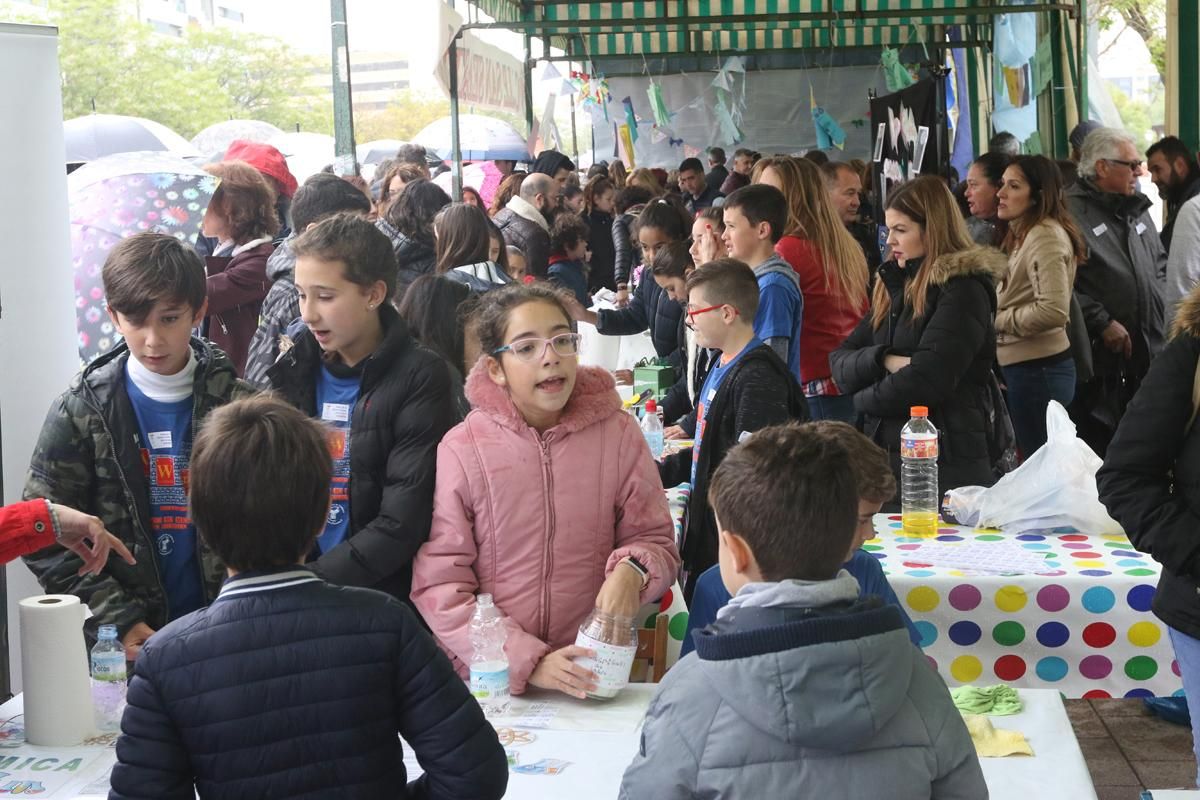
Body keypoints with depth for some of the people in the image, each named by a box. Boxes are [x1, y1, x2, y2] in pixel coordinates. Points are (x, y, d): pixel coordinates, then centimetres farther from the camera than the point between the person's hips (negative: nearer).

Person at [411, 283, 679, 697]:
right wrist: (527, 661, -14)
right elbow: (438, 584, -5)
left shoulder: (617, 433, 2)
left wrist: (632, 570, -11)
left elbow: (655, 539, 12)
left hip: (591, 675, 1)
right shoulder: (460, 449, -4)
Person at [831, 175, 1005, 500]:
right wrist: (885, 360, -12)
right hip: (883, 455, 7)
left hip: (946, 467, -7)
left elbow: (925, 382, -18)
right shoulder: (896, 287, 15)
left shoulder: (963, 290, -9)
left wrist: (864, 399, -2)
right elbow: (839, 363, 8)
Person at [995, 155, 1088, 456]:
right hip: (1022, 366, 10)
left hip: (1037, 370, -10)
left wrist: (996, 320, -15)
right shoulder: (1024, 233, 15)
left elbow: (1054, 311, -26)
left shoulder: (1045, 235, -16)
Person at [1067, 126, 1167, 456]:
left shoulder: (1136, 209, 15)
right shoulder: (1072, 211, -13)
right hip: (1099, 358, -8)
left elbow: (1160, 264, 27)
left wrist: (1160, 305, 11)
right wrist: (1103, 322, -18)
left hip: (1147, 355, 8)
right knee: (1095, 450, -1)